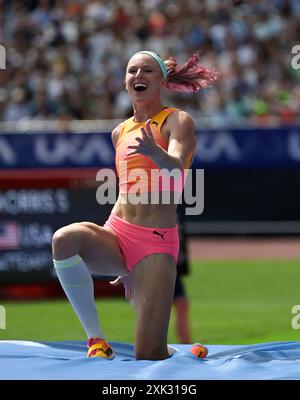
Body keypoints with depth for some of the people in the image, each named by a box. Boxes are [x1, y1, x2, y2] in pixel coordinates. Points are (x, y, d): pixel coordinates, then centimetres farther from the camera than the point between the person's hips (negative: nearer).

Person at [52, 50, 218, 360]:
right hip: (117, 234, 5)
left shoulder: (177, 121, 0)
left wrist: (154, 152, -45)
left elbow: (176, 168, -21)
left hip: (157, 242, -5)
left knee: (149, 357, -14)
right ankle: (96, 340, -19)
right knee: (65, 239, -32)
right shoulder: (120, 132, 16)